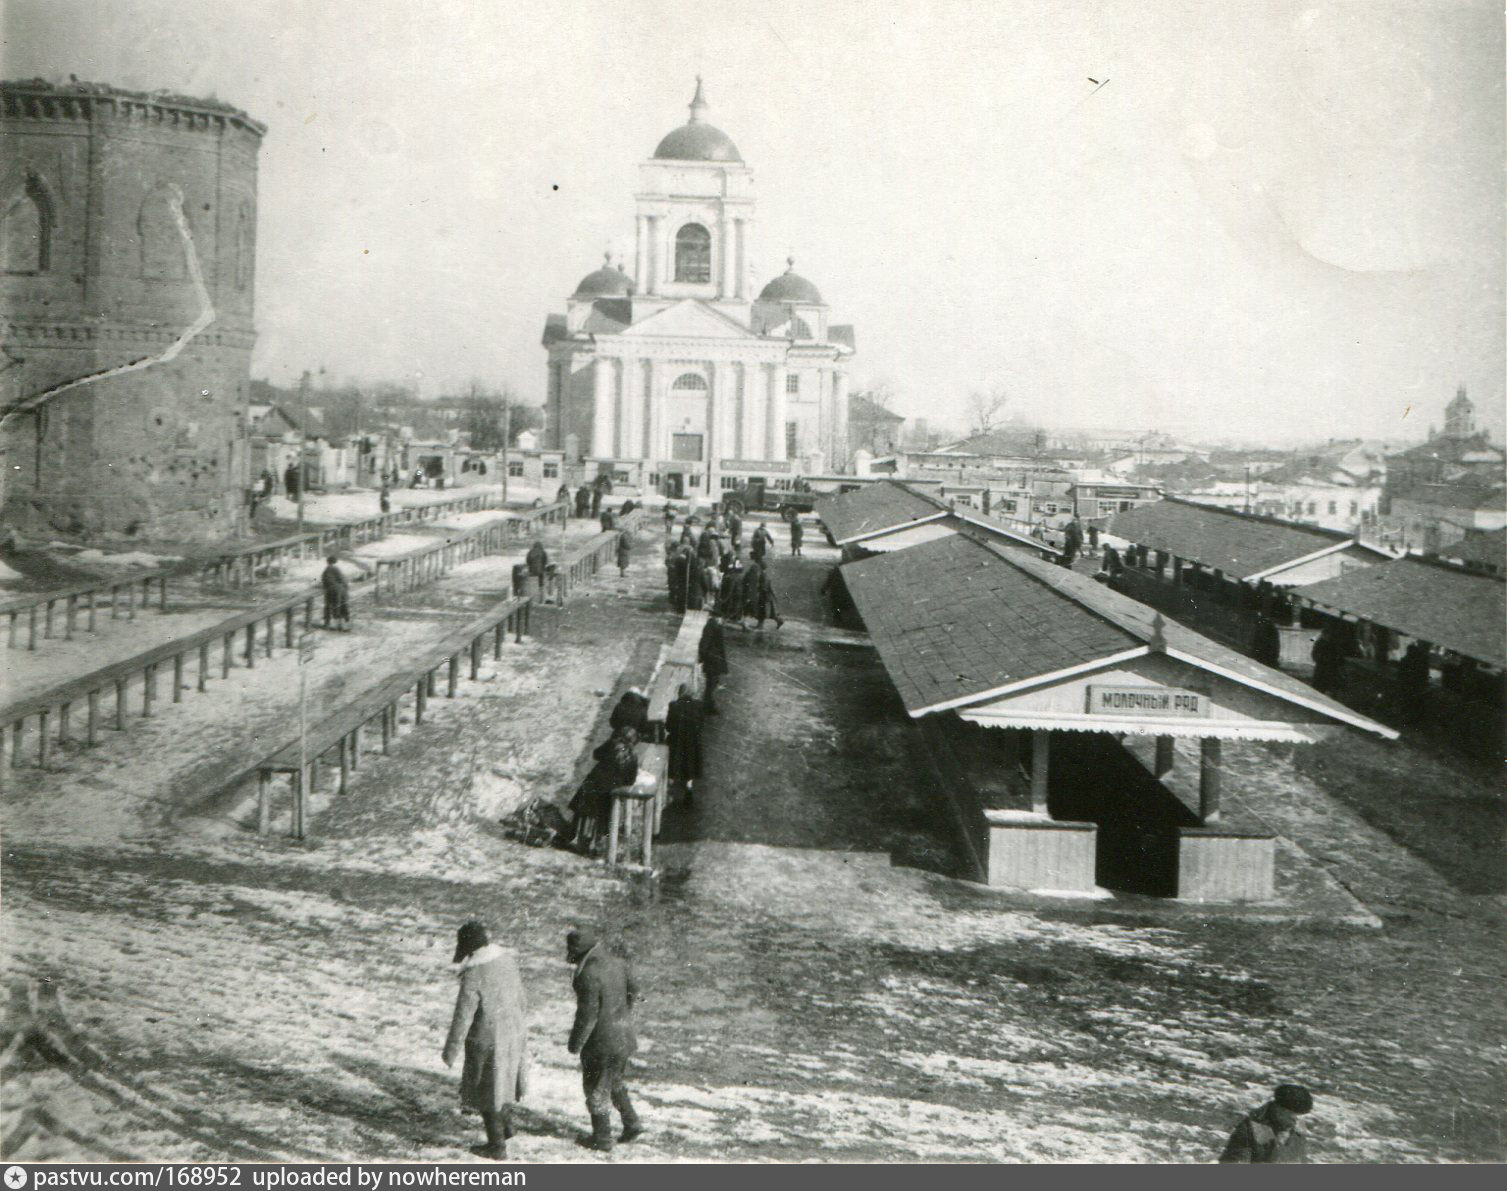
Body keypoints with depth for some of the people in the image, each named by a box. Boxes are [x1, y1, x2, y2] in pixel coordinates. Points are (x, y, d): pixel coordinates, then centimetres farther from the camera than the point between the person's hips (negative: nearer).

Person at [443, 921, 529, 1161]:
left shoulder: (473, 976, -26)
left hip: (487, 1042, -7)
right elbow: (521, 1000, 8)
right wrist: (521, 1028, 23)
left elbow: (462, 1017, -21)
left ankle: (497, 1146, 21)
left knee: (487, 1091, 10)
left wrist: (451, 1051, -10)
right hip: (513, 1035, 7)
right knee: (503, 1078, 29)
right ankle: (506, 1123, 46)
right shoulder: (508, 961, -4)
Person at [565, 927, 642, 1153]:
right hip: (623, 1036, 8)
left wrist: (575, 1043, -9)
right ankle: (632, 1123, 23)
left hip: (602, 1040, -8)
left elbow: (587, 1015, -22)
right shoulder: (618, 963, -1)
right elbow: (633, 992, 13)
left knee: (597, 1090, 9)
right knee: (614, 1083, 26)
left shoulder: (589, 975, -25)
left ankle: (602, 1139, 19)